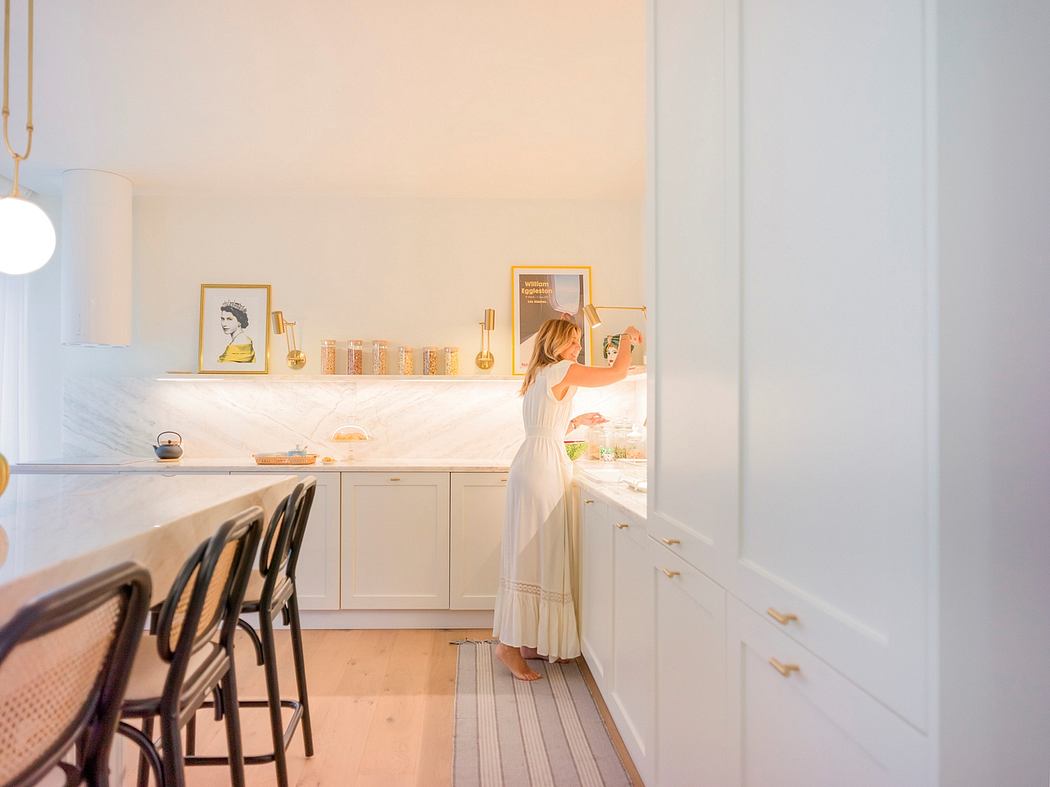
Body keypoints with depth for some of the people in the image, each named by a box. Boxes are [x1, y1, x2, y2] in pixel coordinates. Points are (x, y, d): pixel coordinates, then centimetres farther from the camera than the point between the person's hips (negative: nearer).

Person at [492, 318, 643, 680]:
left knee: (538, 555, 11)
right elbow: (618, 372, -7)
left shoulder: (539, 375, 20)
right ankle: (510, 644, -3)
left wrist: (577, 421, 22)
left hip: (534, 462, 10)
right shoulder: (562, 370, -8)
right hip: (543, 465, -10)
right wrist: (627, 340, 8)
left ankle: (531, 641, 17)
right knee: (533, 554, -7)